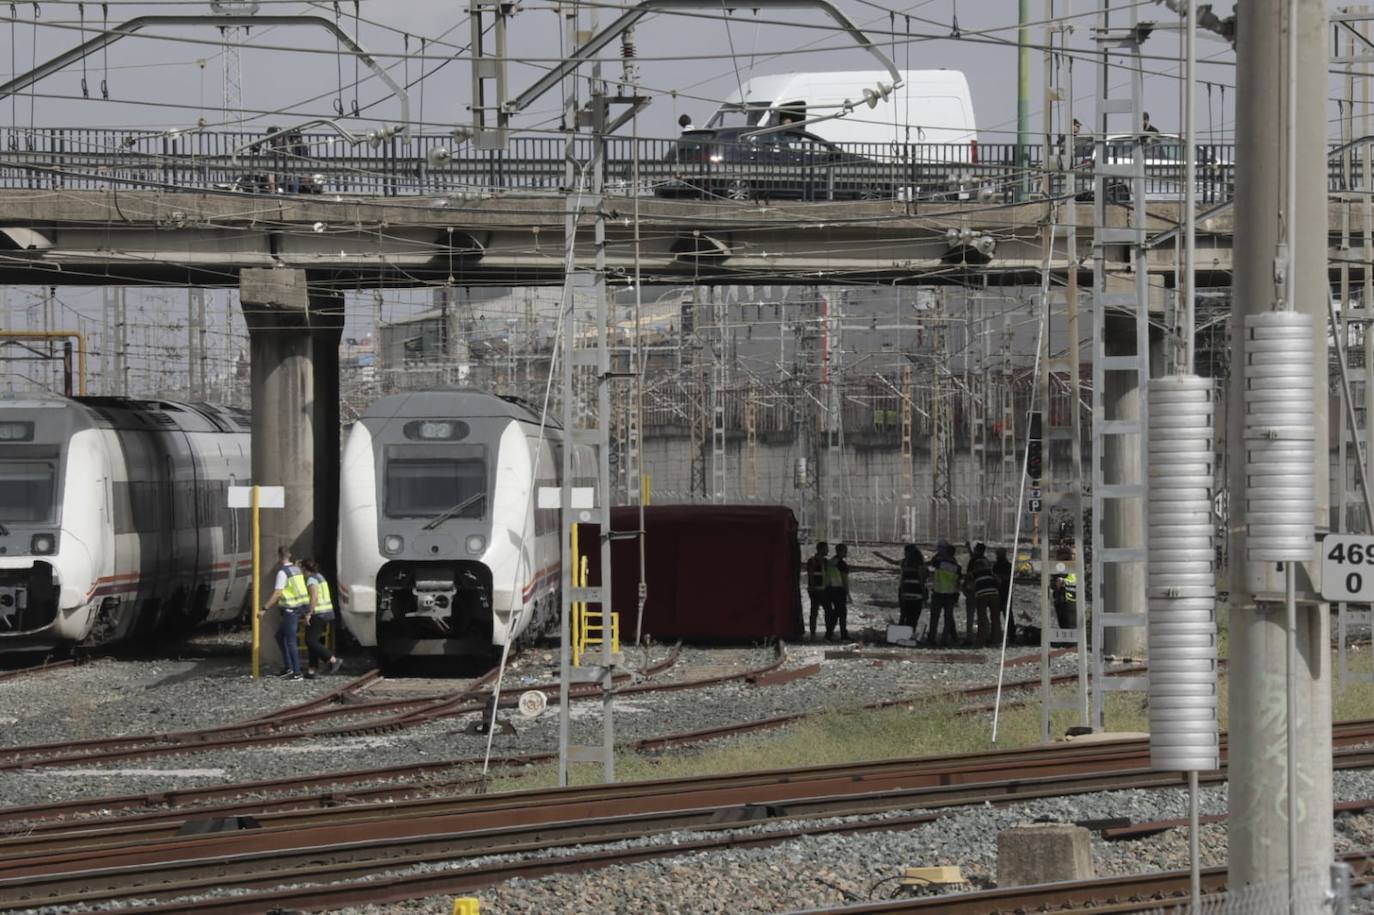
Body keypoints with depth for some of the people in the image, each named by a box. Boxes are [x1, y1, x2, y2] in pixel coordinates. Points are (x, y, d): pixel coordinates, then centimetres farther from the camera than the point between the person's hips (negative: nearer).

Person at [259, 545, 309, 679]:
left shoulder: (282, 572, -16)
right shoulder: (296, 569, 10)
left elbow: (277, 594, -21)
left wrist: (264, 609, -18)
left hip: (290, 609, -9)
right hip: (300, 607, 9)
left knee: (290, 642, -3)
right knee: (280, 636, 19)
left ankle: (296, 673, -2)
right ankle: (288, 667, 18)